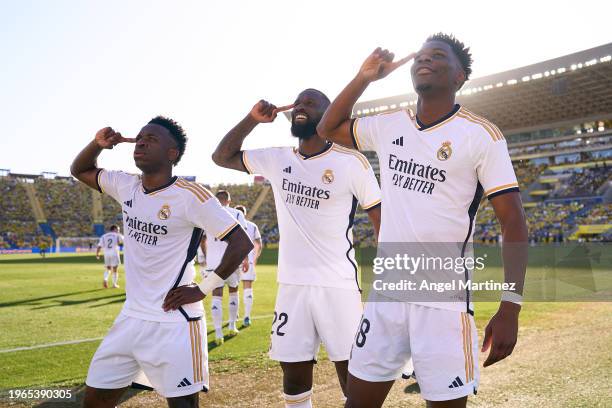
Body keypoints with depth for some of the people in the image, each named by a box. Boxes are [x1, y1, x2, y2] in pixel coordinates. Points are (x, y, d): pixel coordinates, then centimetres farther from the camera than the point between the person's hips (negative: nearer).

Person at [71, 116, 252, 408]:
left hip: (174, 323, -7)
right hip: (130, 318, 7)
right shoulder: (126, 186, 5)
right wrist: (98, 144, 2)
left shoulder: (190, 196, -16)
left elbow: (242, 244, -15)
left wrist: (203, 289, -12)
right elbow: (79, 170, 21)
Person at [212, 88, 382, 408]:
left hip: (337, 286, -4)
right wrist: (252, 119, 3)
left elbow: (383, 221, -2)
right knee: (294, 379, 12)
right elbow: (222, 157, 17)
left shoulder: (352, 162, -6)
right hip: (291, 286, 4)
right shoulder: (277, 159, 7)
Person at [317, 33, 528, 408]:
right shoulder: (389, 126, 8)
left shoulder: (481, 134, -7)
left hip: (444, 297, -4)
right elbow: (329, 129, 22)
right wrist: (364, 78, 8)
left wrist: (510, 307, -18)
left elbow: (513, 222, -9)